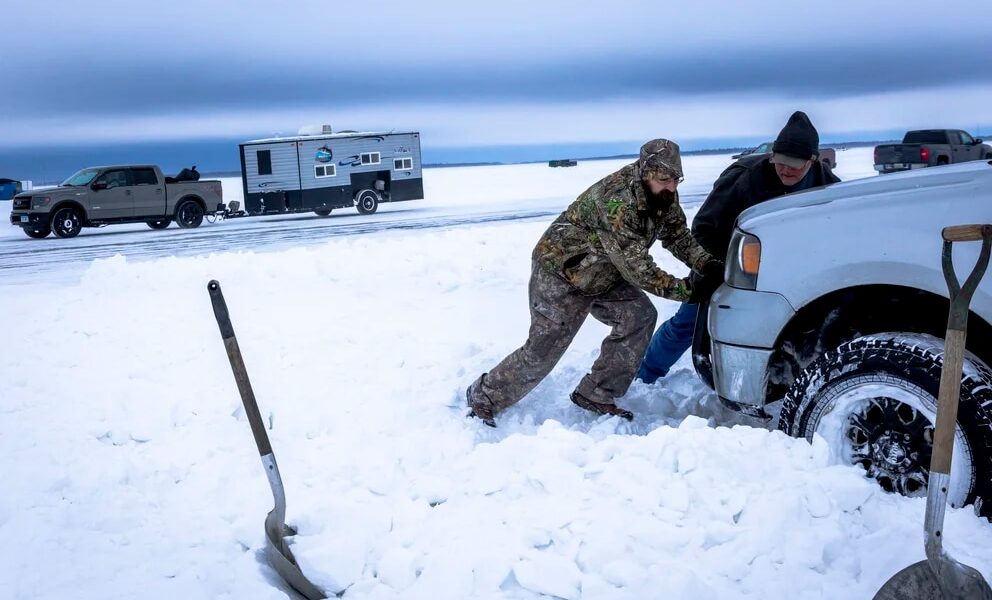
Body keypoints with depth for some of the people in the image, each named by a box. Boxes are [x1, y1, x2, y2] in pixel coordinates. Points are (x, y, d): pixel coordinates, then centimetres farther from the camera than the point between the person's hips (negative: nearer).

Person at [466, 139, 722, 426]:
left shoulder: (664, 194, -9)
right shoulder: (617, 201, -35)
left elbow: (678, 235, 2)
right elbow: (637, 268, -33)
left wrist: (707, 263, -15)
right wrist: (685, 289, -30)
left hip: (601, 275, 8)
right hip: (560, 272, -8)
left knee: (640, 316, -7)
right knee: (543, 351, -5)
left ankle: (595, 395, 6)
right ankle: (484, 396, 17)